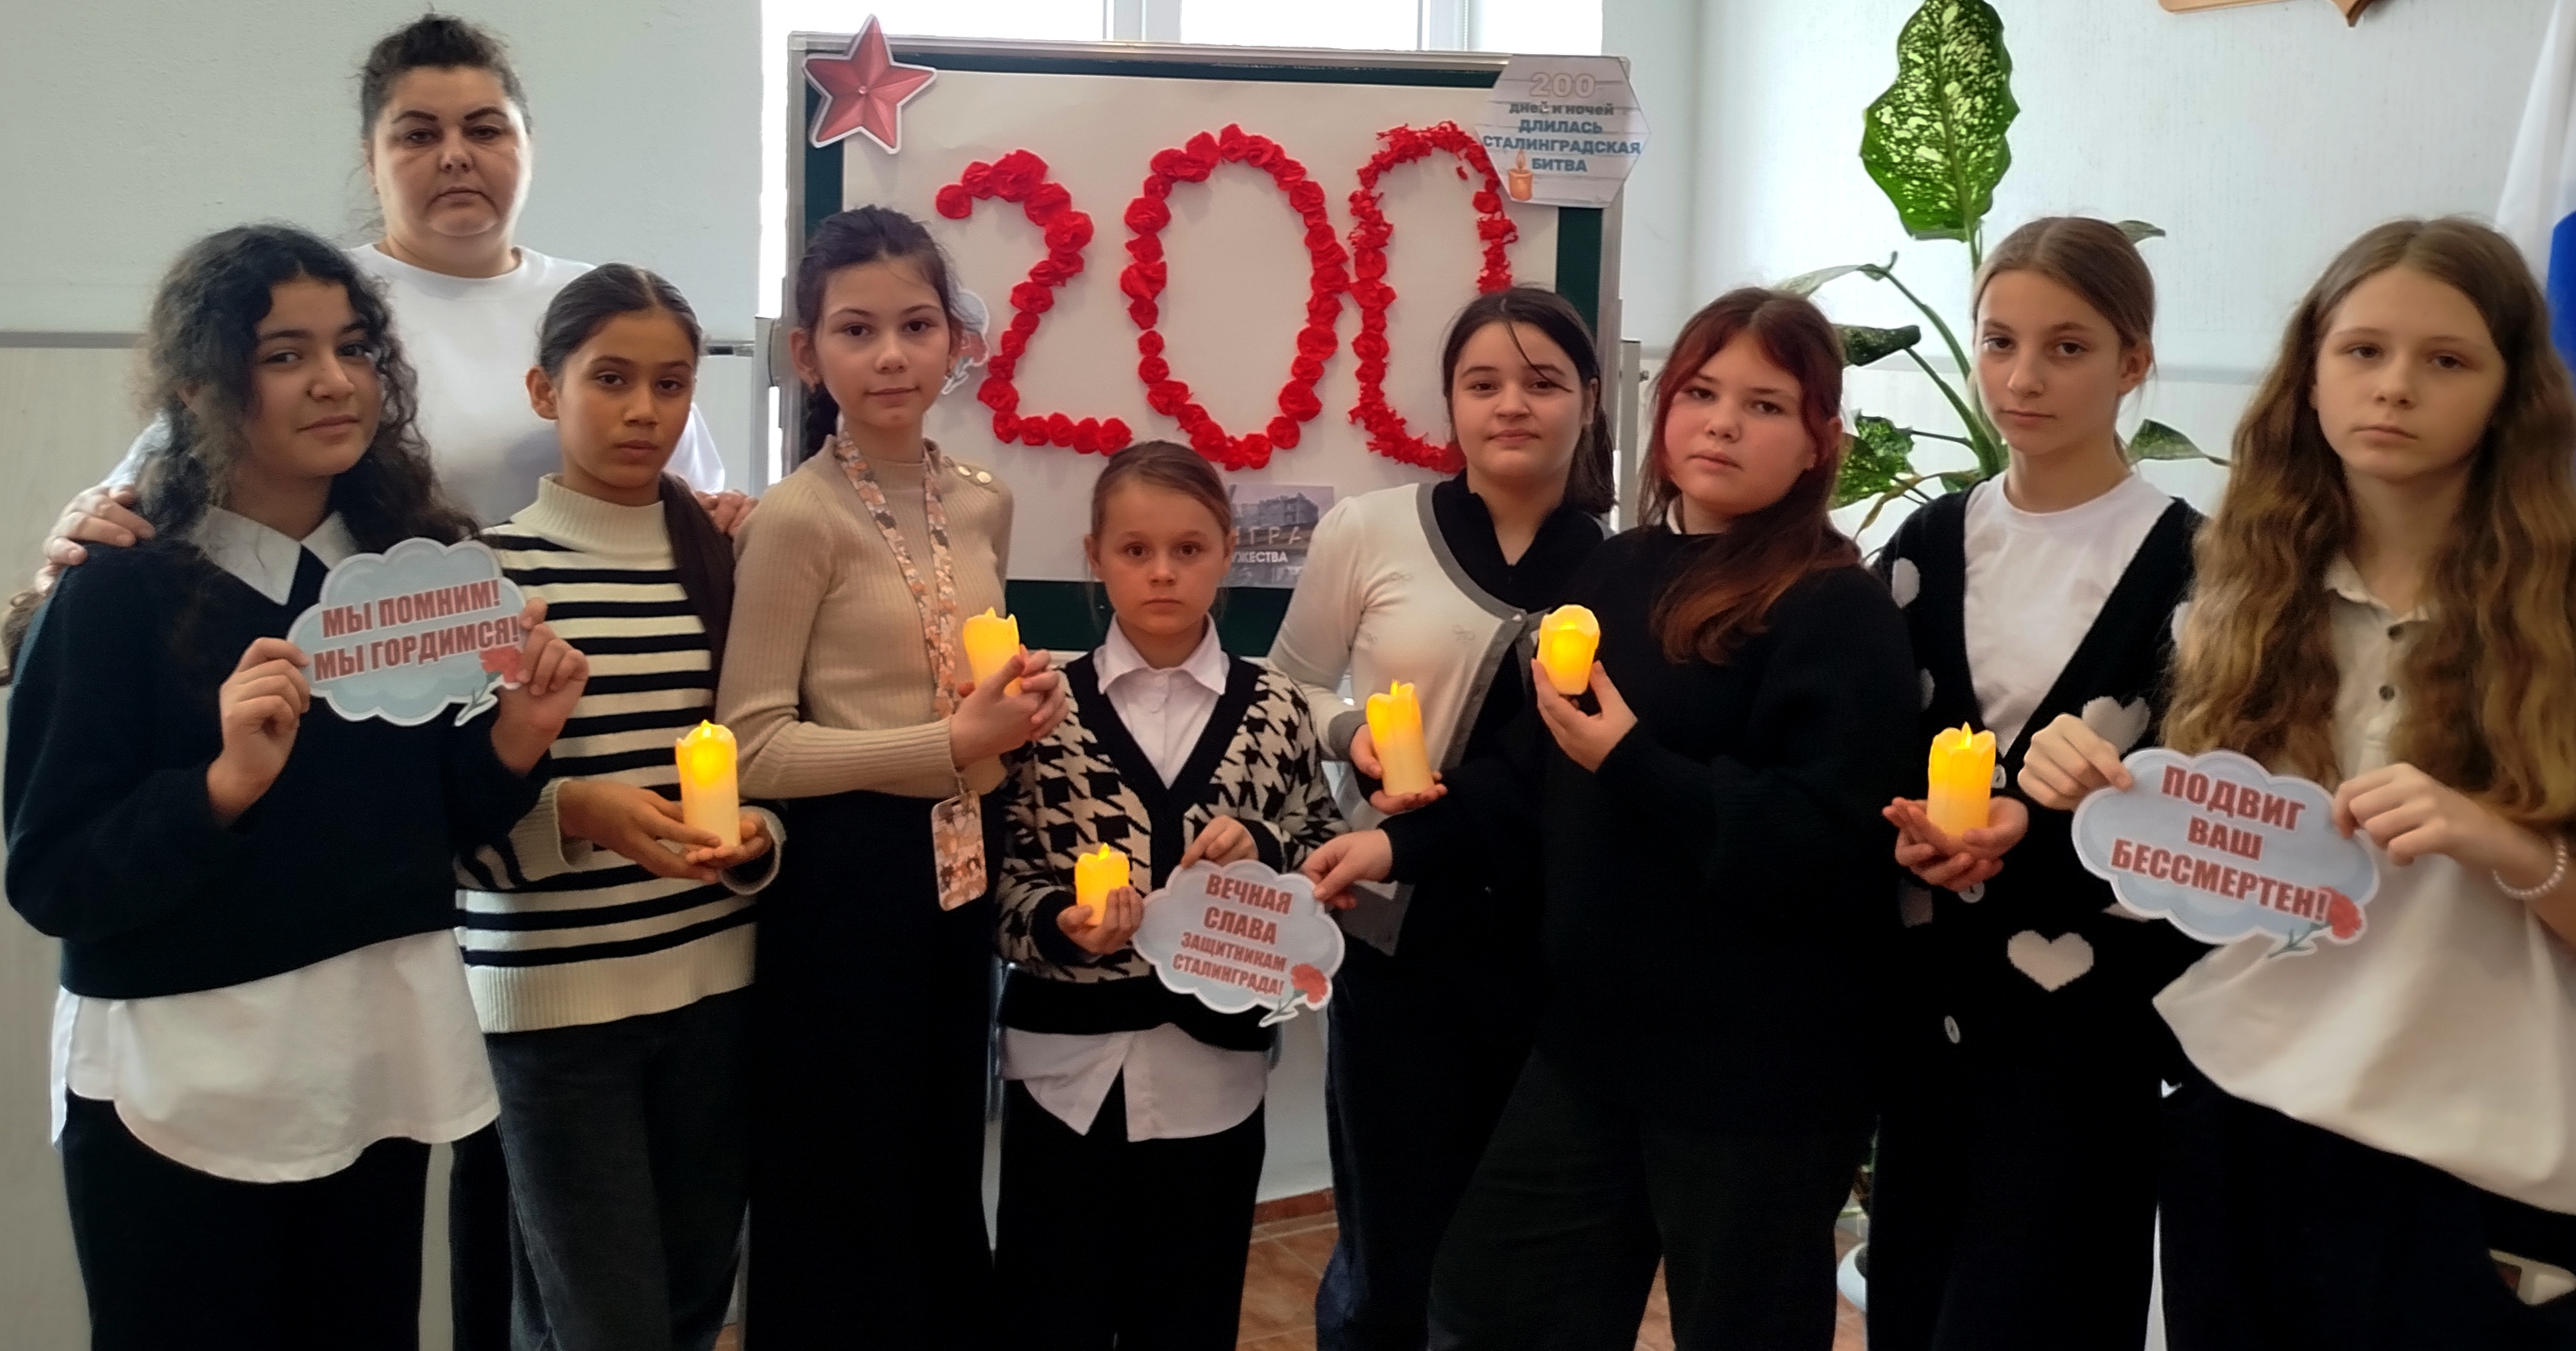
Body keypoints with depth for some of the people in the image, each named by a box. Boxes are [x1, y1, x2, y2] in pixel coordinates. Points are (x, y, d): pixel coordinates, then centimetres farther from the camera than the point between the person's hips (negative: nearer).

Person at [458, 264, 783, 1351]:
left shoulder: (725, 560, 7)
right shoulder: (490, 566, -7)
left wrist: (757, 836, -6)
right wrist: (574, 808, -24)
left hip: (714, 978, 5)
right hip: (552, 993, -4)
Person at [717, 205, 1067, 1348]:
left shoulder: (982, 503, 6)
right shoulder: (796, 519, -14)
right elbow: (753, 749, -19)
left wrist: (1018, 707, -1)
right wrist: (953, 743, -21)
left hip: (964, 867, 6)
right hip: (845, 879, -6)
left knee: (948, 1182, 19)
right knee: (846, 1202, 7)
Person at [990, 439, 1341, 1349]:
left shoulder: (1273, 708, 2)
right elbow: (1001, 880, -2)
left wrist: (1261, 850, -13)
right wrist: (1061, 924, -21)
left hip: (1212, 1069, 1)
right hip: (1068, 1066, -1)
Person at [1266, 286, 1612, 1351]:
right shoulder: (1369, 530, -3)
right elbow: (1284, 690, 5)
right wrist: (1353, 734, -13)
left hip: (1560, 949, 2)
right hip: (1402, 932, -1)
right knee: (1393, 1253, 10)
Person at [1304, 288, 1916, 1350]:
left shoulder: (1841, 611, -13)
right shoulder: (1619, 572, 8)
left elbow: (1828, 845, -23)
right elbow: (1538, 776, 16)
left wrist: (1634, 762, -25)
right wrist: (1405, 842, 4)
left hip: (1758, 1075, -7)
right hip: (1596, 1039, 7)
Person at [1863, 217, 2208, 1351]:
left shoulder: (2185, 560, -8)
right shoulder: (1931, 541, 7)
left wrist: (2034, 830, -22)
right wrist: (1906, 826, -11)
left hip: (2089, 1008, -5)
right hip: (1932, 991, 5)